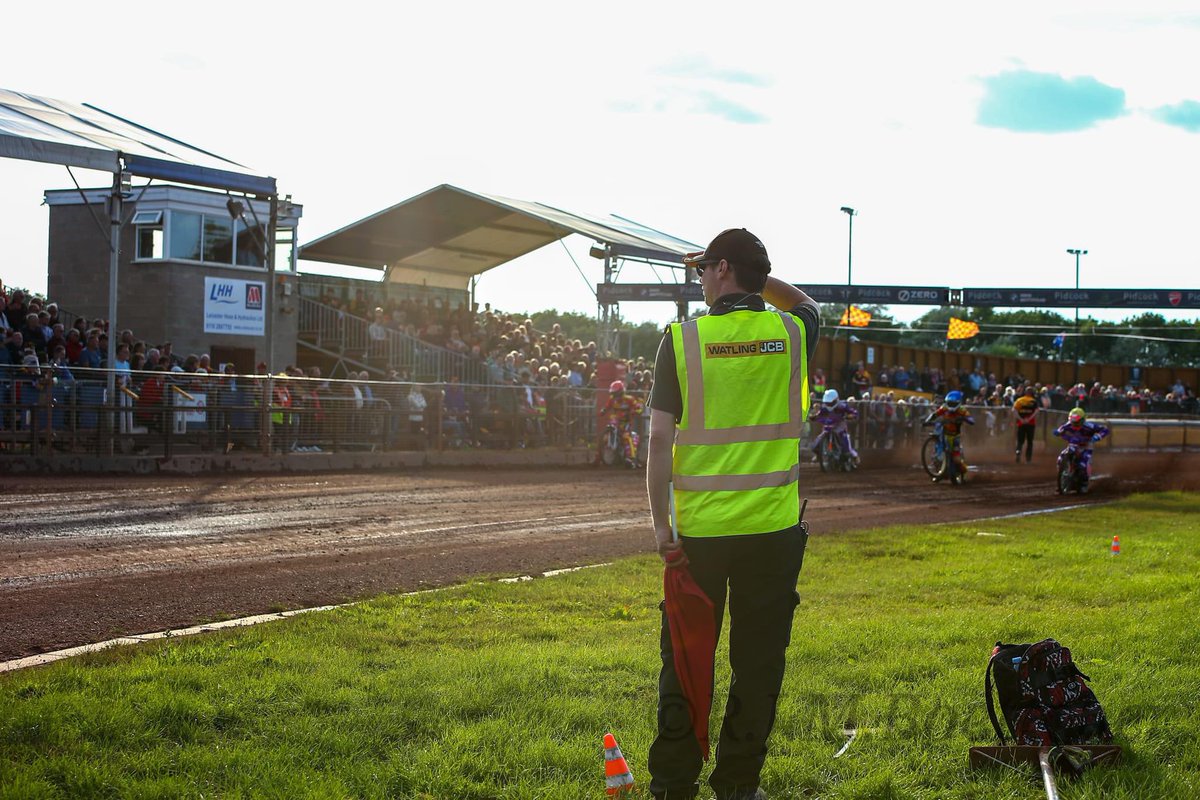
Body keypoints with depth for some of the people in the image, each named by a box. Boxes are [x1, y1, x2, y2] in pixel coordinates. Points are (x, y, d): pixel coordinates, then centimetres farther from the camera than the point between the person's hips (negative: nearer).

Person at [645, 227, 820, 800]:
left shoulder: (682, 339, -6)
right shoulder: (791, 333, 0)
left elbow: (660, 439, -9)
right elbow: (805, 302, 27)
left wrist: (660, 523, -4)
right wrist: (753, 276, 21)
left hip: (698, 531, -1)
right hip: (773, 530, 1)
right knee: (757, 663, 11)